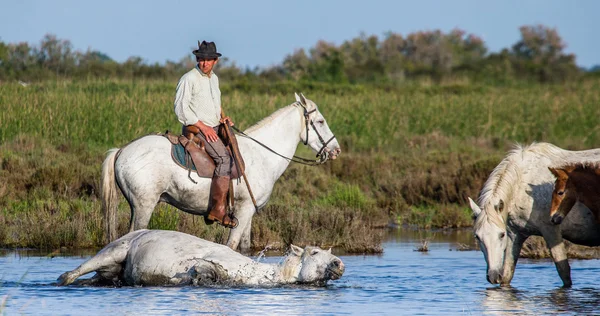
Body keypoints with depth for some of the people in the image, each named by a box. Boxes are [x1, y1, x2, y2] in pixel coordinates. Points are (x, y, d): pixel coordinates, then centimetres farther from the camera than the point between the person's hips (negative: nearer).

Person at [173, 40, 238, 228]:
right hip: (195, 129, -8)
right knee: (224, 158, -25)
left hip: (214, 128, 9)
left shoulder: (214, 79, 17)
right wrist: (203, 126, -18)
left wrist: (222, 118, 11)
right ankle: (218, 209, -24)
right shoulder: (189, 79, -9)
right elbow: (181, 109, -14)